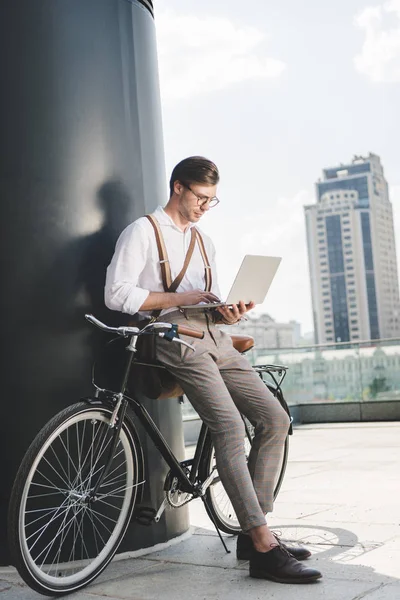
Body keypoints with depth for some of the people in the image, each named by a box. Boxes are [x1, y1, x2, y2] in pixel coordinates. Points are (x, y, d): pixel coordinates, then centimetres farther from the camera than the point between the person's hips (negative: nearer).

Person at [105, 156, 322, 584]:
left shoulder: (204, 243, 25)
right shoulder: (143, 232, 1)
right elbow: (117, 294, -10)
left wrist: (231, 313, -1)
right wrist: (182, 299, -13)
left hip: (215, 340, 8)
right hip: (176, 340, -8)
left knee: (274, 419, -3)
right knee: (229, 427, -24)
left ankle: (251, 532, 4)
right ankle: (264, 548, -23)